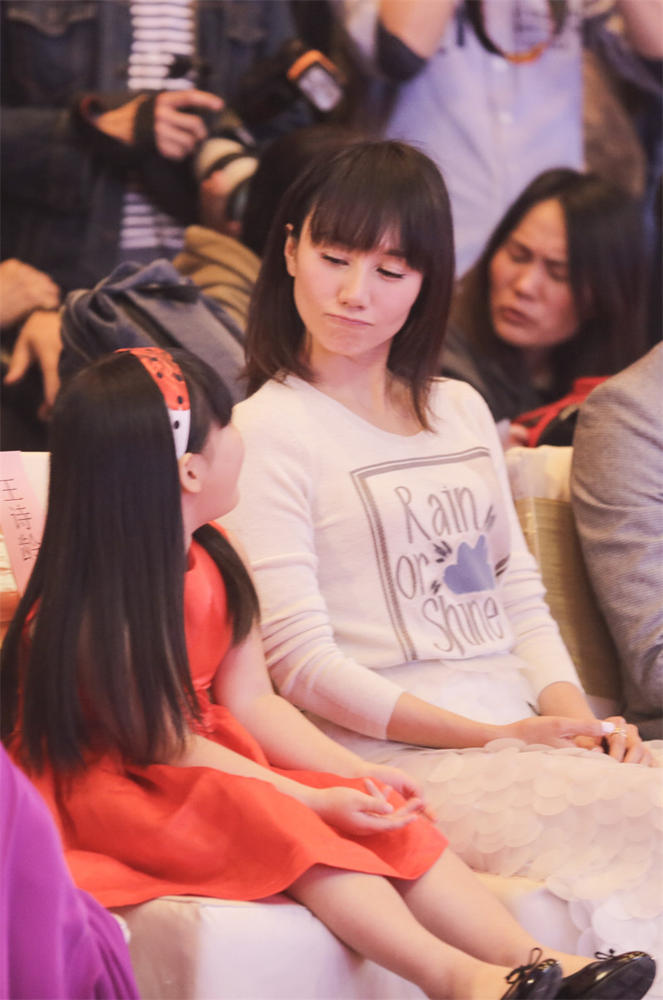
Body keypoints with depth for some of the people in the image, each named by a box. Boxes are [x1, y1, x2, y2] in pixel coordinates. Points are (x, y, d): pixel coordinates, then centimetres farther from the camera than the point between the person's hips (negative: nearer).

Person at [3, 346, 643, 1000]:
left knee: (380, 818, -15)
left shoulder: (211, 564, 6)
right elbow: (168, 747, -20)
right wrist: (313, 801, -23)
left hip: (215, 766, 9)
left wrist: (354, 774, -7)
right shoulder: (103, 607, -22)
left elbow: (252, 703, 6)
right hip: (104, 792, -8)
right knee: (282, 825, -34)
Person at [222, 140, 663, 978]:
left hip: (531, 736, 7)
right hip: (401, 758, -7)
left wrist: (576, 719, 1)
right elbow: (303, 664, -8)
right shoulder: (266, 431, -1)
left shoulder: (460, 410, 22)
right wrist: (492, 739, -14)